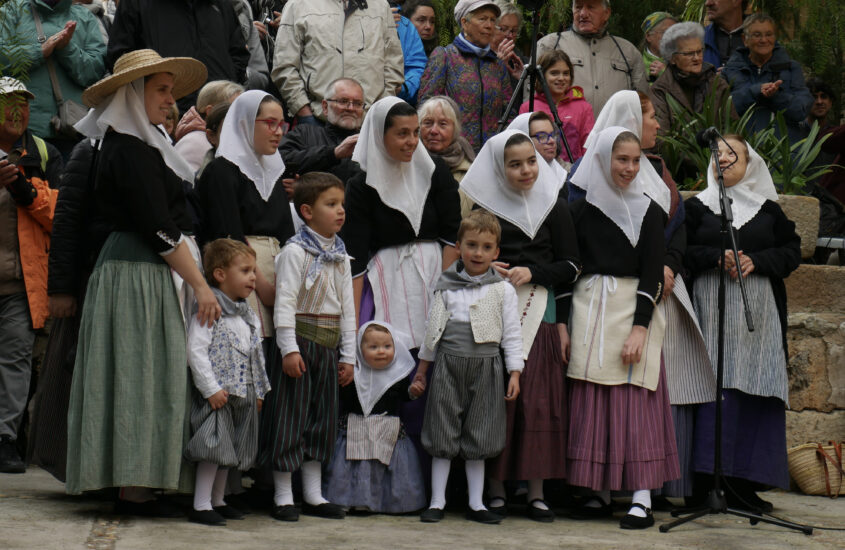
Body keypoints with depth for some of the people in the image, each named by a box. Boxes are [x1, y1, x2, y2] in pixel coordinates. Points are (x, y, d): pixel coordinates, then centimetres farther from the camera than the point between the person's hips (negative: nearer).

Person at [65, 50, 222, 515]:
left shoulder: (139, 143, 18)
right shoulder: (131, 150, -14)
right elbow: (160, 229, -18)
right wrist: (200, 285, -17)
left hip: (147, 272, 10)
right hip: (140, 273, -10)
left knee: (147, 375, 9)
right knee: (142, 373, -9)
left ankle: (133, 484, 10)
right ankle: (134, 488, -7)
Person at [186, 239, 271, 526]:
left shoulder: (249, 315, 15)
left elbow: (257, 355, 21)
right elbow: (196, 350, -18)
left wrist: (259, 391, 15)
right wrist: (211, 389, -20)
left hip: (243, 395, 8)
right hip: (217, 394, -8)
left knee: (229, 450, 13)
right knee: (214, 447, -10)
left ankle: (217, 500, 23)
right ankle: (201, 505, -6)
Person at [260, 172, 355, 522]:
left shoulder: (340, 257, 12)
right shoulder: (295, 251, -9)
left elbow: (347, 307, 14)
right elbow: (285, 302, -14)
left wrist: (348, 355, 11)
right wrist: (290, 348, -19)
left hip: (328, 346, 7)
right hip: (300, 340, -7)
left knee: (322, 415, 10)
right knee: (290, 415, -4)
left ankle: (313, 494, 18)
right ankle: (283, 497, 2)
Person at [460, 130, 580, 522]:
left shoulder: (554, 207, 8)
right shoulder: (483, 207, 6)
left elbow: (571, 266, 7)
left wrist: (532, 273, -7)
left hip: (540, 312, 1)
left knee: (539, 399, -5)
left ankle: (536, 492, 0)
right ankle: (495, 489, 2)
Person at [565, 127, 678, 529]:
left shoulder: (647, 210, 3)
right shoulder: (582, 210, 7)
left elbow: (653, 273, -2)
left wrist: (640, 328, -12)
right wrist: (563, 323, 1)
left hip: (633, 312, -2)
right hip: (589, 311, 2)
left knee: (635, 402, -8)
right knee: (591, 402, 0)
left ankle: (642, 498, -10)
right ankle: (600, 493, 7)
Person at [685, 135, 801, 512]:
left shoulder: (767, 209, 14)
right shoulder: (698, 206, 12)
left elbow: (791, 251, 9)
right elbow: (681, 252, 3)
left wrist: (756, 261, -7)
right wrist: (717, 258, -13)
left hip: (759, 308, 2)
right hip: (711, 307, -1)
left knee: (755, 392, -4)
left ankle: (744, 483, -1)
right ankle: (708, 478, -10)